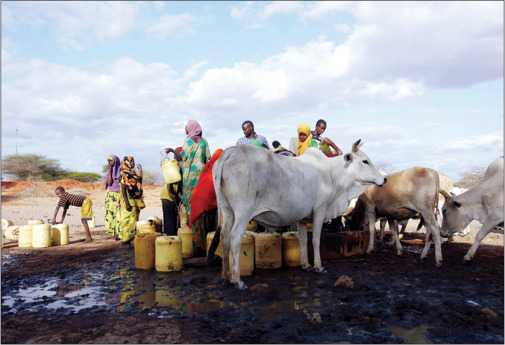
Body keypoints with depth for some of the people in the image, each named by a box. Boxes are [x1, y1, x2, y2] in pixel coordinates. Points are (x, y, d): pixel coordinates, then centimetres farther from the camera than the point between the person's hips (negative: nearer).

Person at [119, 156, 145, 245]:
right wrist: (127, 203, -23)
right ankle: (125, 240, 0)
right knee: (129, 219, -7)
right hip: (129, 199, -8)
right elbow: (123, 189, -16)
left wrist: (140, 170, 19)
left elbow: (140, 183, 17)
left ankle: (131, 237, 20)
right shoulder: (124, 174, -10)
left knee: (135, 219, 11)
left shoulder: (134, 172, 14)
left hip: (136, 199, 8)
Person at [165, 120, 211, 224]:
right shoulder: (204, 140, 8)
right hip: (200, 169, 4)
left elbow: (184, 156, -9)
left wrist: (172, 150, 5)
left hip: (190, 170, -4)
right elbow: (208, 158, 6)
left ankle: (190, 218, 2)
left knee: (189, 193, 3)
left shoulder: (188, 140, -5)